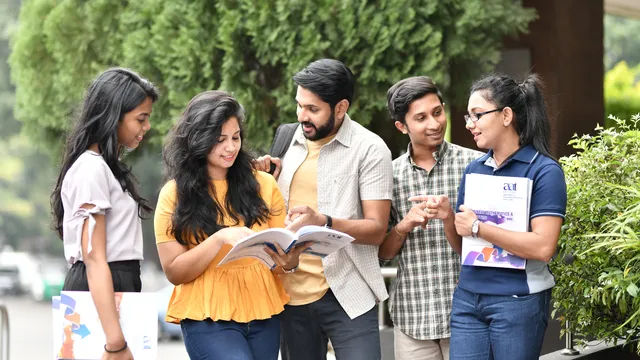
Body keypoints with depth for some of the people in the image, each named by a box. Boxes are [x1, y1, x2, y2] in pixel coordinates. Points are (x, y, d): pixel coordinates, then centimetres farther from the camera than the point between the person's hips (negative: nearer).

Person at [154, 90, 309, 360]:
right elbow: (174, 272, -5)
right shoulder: (175, 194, -1)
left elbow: (284, 249, 7)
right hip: (207, 318, -3)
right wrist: (220, 239, -20)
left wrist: (289, 262, -17)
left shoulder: (263, 185, 6)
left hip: (262, 313, 4)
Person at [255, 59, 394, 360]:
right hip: (292, 293, 5)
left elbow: (376, 229, -12)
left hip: (346, 295, -5)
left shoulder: (369, 149, -7)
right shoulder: (287, 139, 10)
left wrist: (323, 222, -28)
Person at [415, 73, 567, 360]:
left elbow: (543, 247, -19)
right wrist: (448, 218, -3)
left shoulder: (544, 171, -8)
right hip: (467, 300, 5)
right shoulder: (474, 170, 10)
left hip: (518, 302, -5)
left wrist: (478, 227, -14)